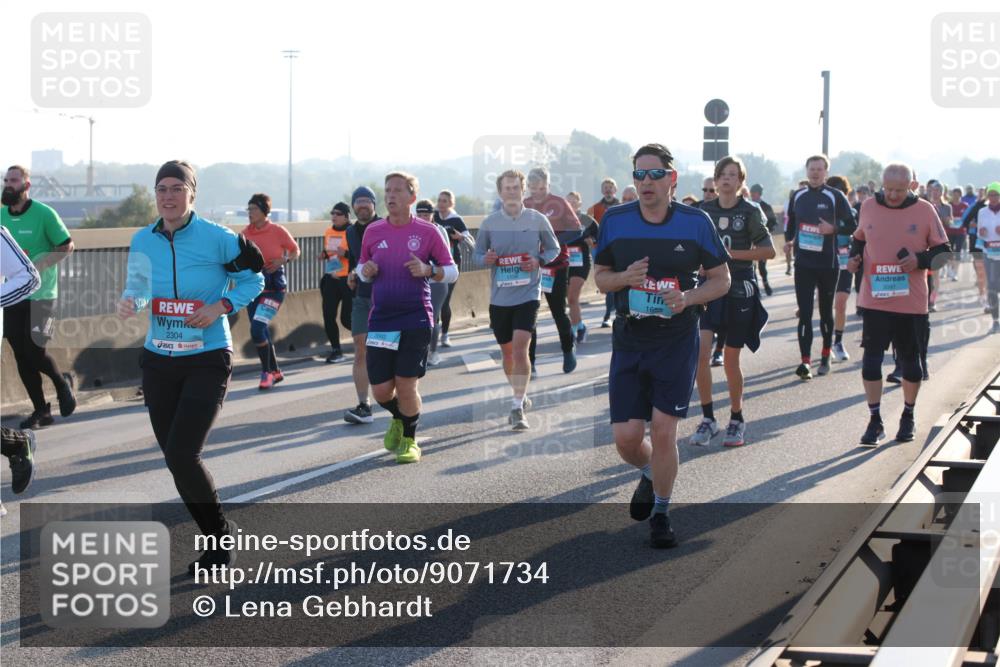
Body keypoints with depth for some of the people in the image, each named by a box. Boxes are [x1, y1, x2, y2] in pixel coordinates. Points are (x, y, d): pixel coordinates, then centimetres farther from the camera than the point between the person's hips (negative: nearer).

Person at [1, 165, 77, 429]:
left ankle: (62, 382, 19)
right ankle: (40, 411, 16)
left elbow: (67, 246, -5)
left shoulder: (44, 214, -9)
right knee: (21, 356, 4)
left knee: (34, 351, -11)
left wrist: (41, 265, -18)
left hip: (41, 294, -5)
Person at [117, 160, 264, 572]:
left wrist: (223, 305, -14)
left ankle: (221, 535, 7)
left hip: (207, 361, -5)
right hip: (159, 361, 5)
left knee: (182, 456, -15)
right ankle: (218, 539, 25)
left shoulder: (217, 239, -10)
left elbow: (253, 278, 1)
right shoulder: (142, 241, 3)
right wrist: (129, 303, -7)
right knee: (175, 458, 8)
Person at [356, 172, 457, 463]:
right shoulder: (373, 232, 7)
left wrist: (428, 270, -16)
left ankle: (409, 440, 16)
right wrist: (365, 271, -5)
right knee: (381, 390, 2)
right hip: (380, 320, 3)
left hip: (416, 319, -3)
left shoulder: (427, 231, -2)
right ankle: (399, 419, 36)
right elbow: (362, 268, 19)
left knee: (406, 384, -6)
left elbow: (452, 271, 3)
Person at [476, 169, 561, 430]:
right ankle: (519, 395, 37)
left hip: (528, 294, -3)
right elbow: (478, 254, 10)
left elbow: (554, 249, 8)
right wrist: (486, 259, -13)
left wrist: (539, 261, -11)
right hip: (499, 297, 3)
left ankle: (517, 407, -15)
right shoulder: (489, 223, 1)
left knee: (520, 348, -17)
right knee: (507, 352, 14)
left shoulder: (538, 220, -3)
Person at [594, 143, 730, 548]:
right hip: (629, 343, 2)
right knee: (626, 437, 0)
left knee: (663, 431, -4)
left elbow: (721, 279, 3)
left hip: (677, 343, -2)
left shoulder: (696, 222, -4)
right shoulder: (615, 221, 1)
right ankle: (649, 475, 35)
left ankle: (661, 513, 16)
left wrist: (687, 298, -16)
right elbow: (600, 277, 9)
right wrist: (624, 278, -13)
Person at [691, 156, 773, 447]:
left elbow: (768, 250, -7)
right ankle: (708, 418, -2)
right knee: (700, 352, -13)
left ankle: (736, 420, 21)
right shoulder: (704, 210, 6)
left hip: (740, 292, -2)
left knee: (731, 359, 4)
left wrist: (731, 253, -14)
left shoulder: (750, 211, -3)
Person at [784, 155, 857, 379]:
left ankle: (826, 357, 27)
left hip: (828, 263, -2)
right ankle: (805, 362, -13)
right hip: (803, 264, 2)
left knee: (826, 312, 12)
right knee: (804, 313, -7)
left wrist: (833, 229, -20)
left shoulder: (835, 197, -5)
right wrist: (789, 240, 6)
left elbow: (852, 226, -3)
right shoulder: (797, 196, 7)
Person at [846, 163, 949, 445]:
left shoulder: (924, 210, -4)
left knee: (910, 359, 11)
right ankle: (875, 421, 5)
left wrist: (920, 260, -16)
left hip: (911, 301, -1)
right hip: (874, 298, 1)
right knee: (872, 357, -5)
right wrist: (854, 256, 0)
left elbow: (942, 250, 2)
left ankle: (908, 417, 28)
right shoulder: (868, 207, 2)